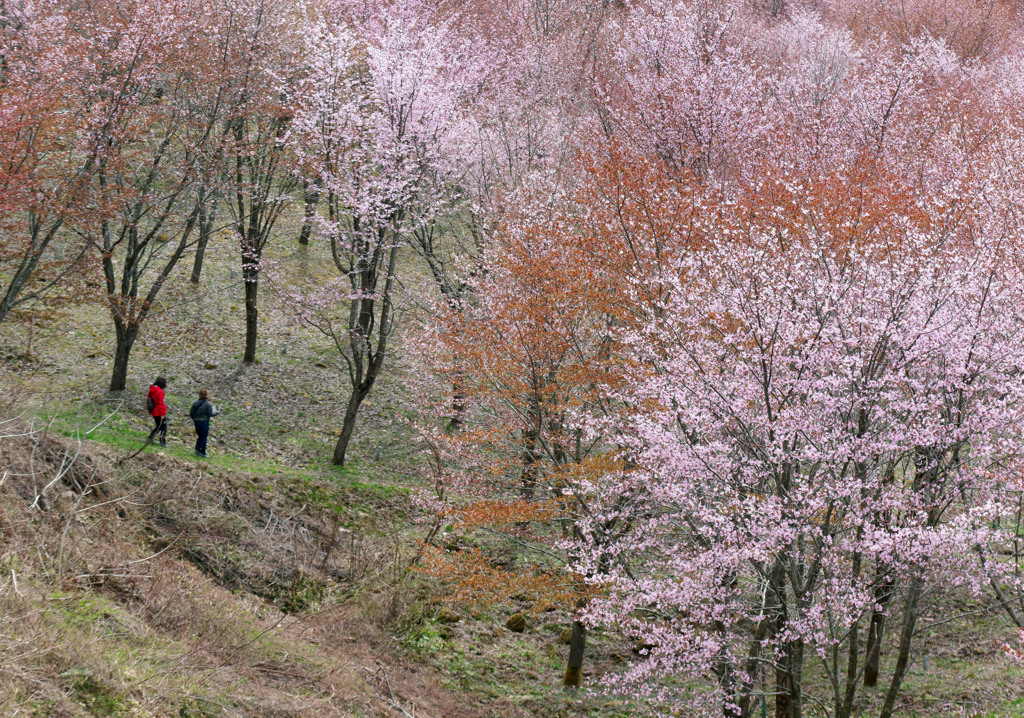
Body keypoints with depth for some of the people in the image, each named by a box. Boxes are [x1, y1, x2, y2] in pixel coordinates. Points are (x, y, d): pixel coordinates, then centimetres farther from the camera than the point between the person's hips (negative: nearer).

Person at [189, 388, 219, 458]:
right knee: (204, 437, 4)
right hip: (204, 422, -5)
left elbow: (191, 413, 3)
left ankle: (197, 450, 14)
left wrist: (194, 419, 20)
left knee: (200, 436, 20)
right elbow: (210, 414, -12)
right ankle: (203, 453, 7)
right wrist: (217, 413, 5)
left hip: (196, 422, 5)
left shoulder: (195, 403, 3)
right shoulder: (208, 404, -12)